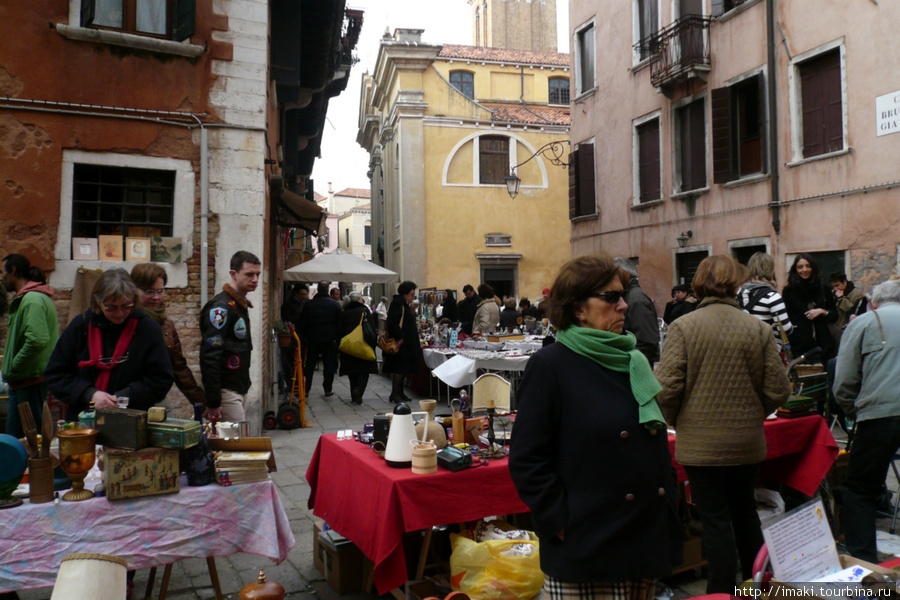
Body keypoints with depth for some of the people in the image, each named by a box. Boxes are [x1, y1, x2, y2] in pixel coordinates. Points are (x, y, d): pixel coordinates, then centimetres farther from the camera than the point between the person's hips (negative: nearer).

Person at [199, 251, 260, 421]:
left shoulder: (241, 305, 14)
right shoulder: (221, 307, -16)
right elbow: (209, 356, -22)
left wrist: (244, 386, 18)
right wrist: (213, 402, -23)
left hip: (240, 389, 9)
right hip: (226, 392, -9)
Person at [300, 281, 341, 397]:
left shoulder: (309, 304, 1)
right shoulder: (335, 304, 0)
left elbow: (303, 323, 3)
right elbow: (339, 324, 1)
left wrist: (305, 337, 11)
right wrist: (338, 339, 6)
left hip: (313, 339, 1)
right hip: (330, 340, -1)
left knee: (309, 364, 9)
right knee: (329, 365, 5)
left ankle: (306, 389, 7)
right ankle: (327, 390, 6)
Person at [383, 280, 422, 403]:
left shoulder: (405, 304, 18)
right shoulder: (397, 303, -14)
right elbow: (393, 322, -23)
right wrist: (399, 337, -23)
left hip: (407, 344, 10)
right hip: (400, 343, -10)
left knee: (403, 369, 13)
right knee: (398, 369, -7)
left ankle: (399, 393, 20)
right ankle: (395, 395, -2)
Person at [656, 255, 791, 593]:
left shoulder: (683, 327, -12)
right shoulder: (759, 329, -4)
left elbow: (667, 387, -16)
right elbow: (778, 390, -2)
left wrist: (677, 421, 3)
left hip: (700, 442, -4)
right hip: (748, 442, 4)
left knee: (716, 521, 6)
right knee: (746, 515, 23)